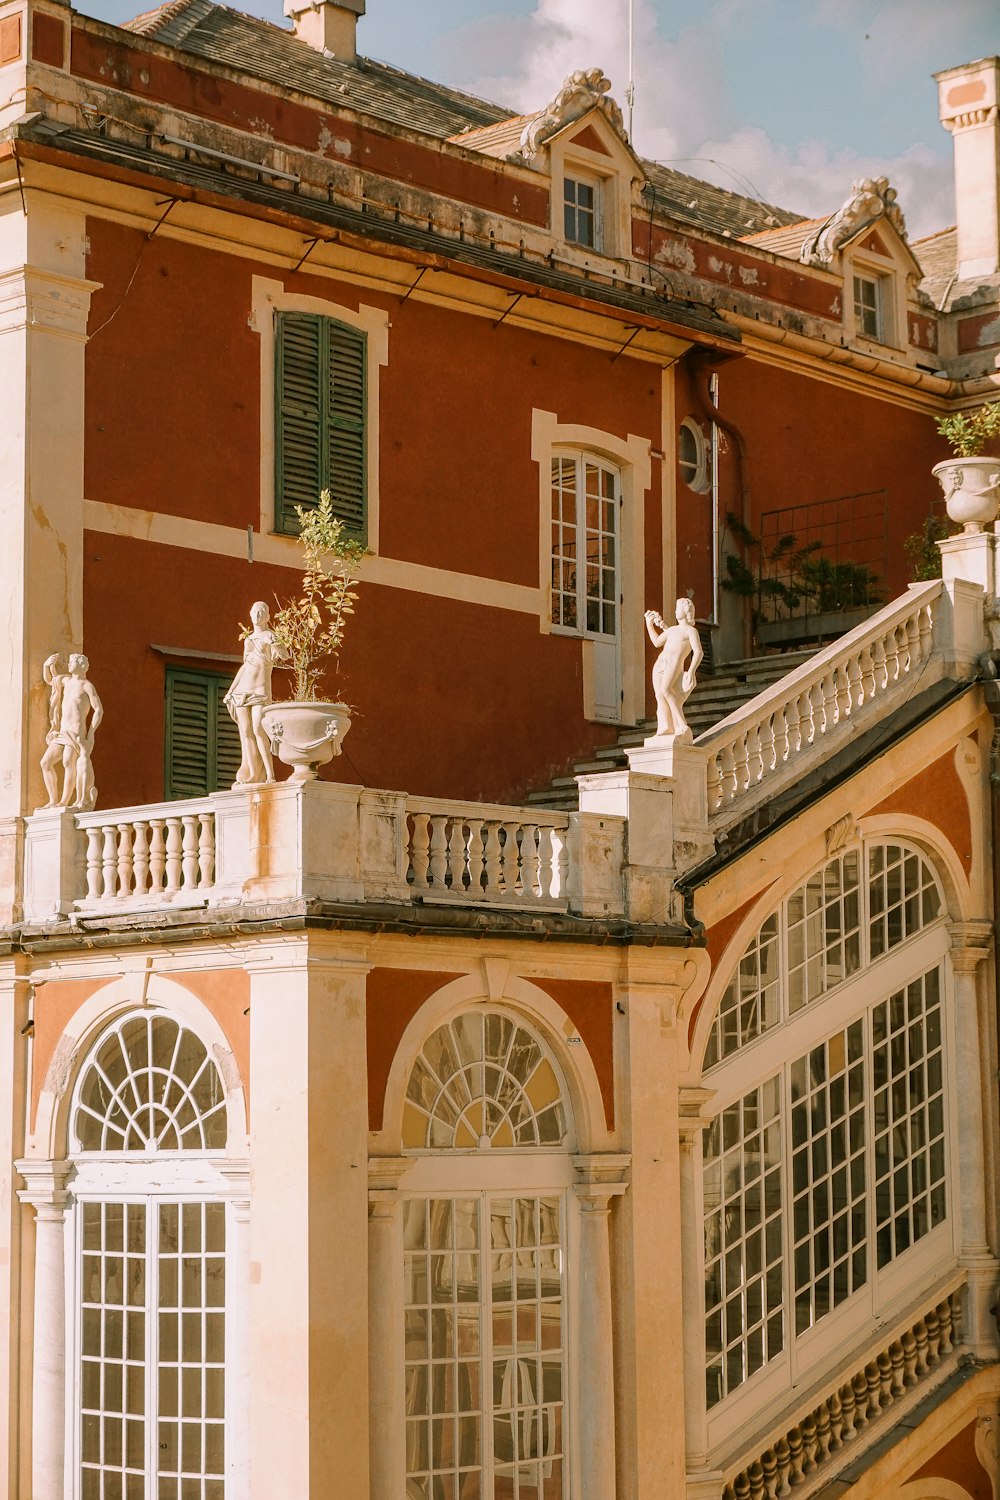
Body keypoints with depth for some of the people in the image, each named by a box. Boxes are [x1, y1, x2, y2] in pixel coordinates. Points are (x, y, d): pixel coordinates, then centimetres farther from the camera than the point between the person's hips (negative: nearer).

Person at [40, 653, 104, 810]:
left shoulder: (87, 686, -1)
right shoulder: (67, 681, 20)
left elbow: (99, 710, -7)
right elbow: (48, 680, 36)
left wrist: (91, 733, -15)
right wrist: (47, 665, 16)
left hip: (77, 732, -8)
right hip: (62, 733, 8)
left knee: (68, 762, -26)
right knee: (46, 762, 1)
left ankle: (64, 802, -28)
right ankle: (53, 800, 4)